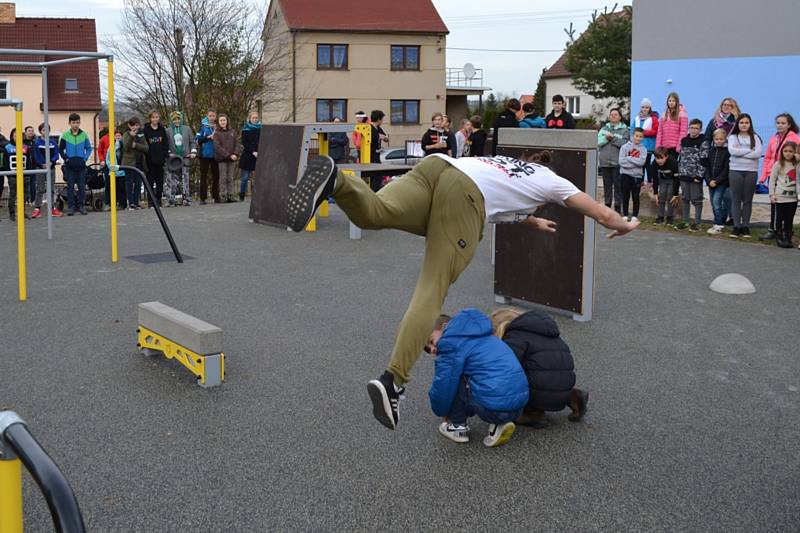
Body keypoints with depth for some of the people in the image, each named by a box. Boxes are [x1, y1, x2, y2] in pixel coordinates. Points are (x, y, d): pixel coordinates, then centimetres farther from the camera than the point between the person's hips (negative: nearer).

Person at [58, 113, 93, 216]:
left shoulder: (84, 135, 3)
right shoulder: (65, 135, 1)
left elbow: (89, 148, 9)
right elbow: (61, 149, 8)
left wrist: (85, 158, -4)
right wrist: (65, 158, -4)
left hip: (81, 165, 1)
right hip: (70, 166, -1)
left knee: (82, 187, 4)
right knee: (70, 187, 2)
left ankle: (81, 206, 13)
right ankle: (70, 207, 7)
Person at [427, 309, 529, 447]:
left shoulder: (451, 342, -1)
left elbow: (443, 385, -2)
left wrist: (441, 411, 19)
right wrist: (467, 412, 41)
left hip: (493, 408, -9)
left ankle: (458, 427, 14)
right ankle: (499, 425, 14)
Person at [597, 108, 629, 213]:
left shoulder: (624, 129, 5)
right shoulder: (604, 129, 15)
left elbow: (624, 143, -9)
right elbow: (598, 142, 4)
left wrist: (613, 138, -14)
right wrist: (606, 138, -12)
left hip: (617, 162, -3)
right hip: (604, 161, 3)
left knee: (618, 184, -2)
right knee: (607, 184, 7)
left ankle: (617, 206, 3)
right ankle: (607, 204, 14)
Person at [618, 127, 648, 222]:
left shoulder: (643, 149, 1)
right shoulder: (625, 147, 0)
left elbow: (642, 162, -14)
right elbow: (622, 161, -10)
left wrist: (629, 158, -12)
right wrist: (635, 162, -12)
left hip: (637, 176, 0)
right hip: (625, 175, 0)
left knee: (636, 196, 6)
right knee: (625, 196, 6)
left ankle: (635, 216, 14)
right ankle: (625, 215, 15)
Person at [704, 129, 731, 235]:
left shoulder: (727, 152, -5)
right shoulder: (710, 151, 10)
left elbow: (726, 170, -10)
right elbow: (706, 167, 8)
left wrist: (717, 181, -15)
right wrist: (709, 180, -5)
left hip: (722, 183, -6)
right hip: (711, 183, 6)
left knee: (716, 202, -15)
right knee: (713, 204, 9)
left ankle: (718, 225, -12)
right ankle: (720, 223, 19)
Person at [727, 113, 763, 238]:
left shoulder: (755, 137, 7)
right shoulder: (733, 137, 7)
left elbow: (758, 153, -8)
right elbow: (732, 150, -12)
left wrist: (740, 152, -10)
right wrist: (749, 150, -9)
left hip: (751, 171, 0)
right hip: (735, 171, 0)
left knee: (747, 200, 4)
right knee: (736, 199, 0)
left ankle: (745, 226, 10)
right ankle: (736, 226, 3)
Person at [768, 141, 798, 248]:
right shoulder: (778, 164, -2)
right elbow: (772, 179, -2)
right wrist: (772, 194, -6)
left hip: (793, 197, 3)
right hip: (780, 197, -3)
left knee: (789, 219, 7)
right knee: (779, 218, 3)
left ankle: (788, 238, 13)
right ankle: (780, 238, 11)